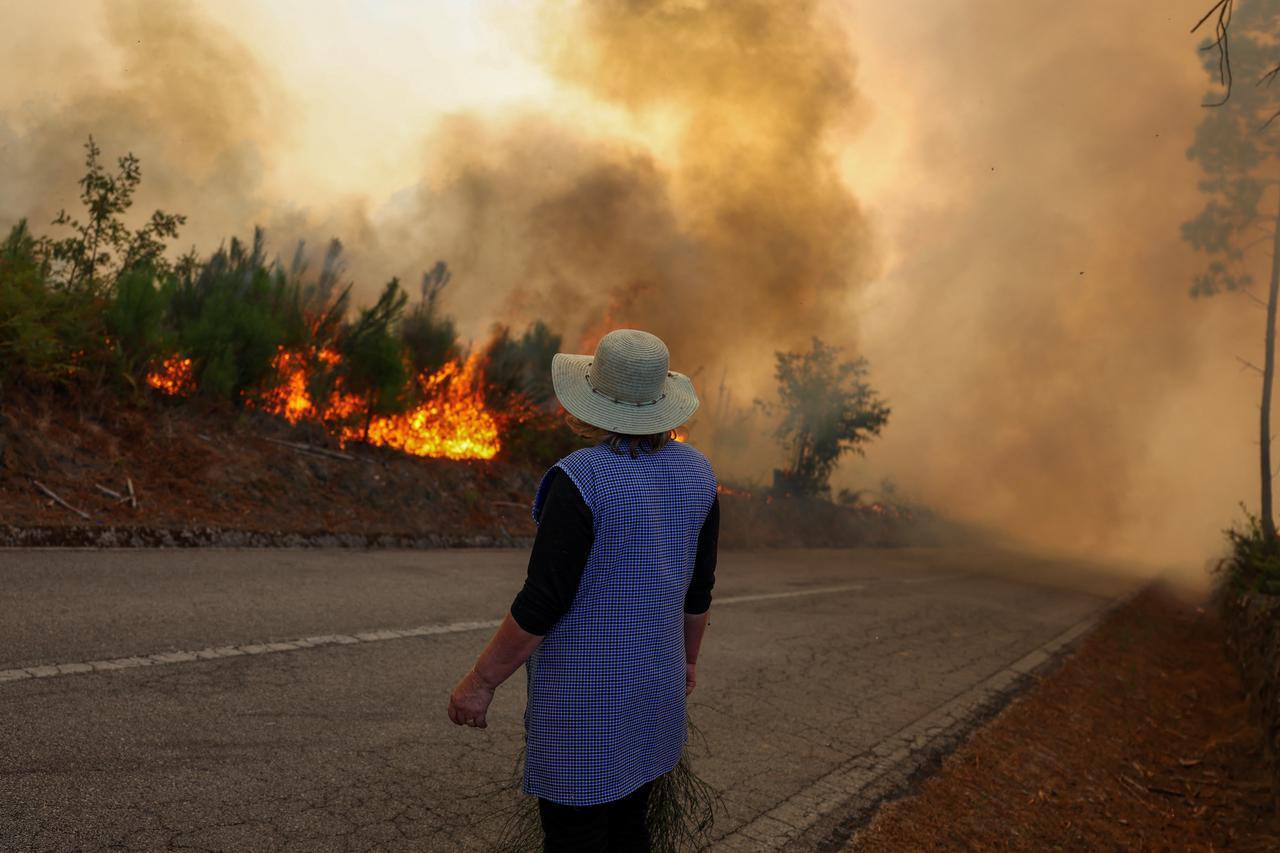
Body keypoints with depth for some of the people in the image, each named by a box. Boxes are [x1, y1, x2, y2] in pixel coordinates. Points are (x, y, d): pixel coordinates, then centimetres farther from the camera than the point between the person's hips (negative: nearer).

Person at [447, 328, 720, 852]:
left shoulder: (581, 479, -21)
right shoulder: (696, 472, -1)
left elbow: (542, 601, -20)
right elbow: (699, 586, 8)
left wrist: (481, 680, -9)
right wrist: (688, 656, 22)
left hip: (582, 692, -7)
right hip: (654, 683, 7)